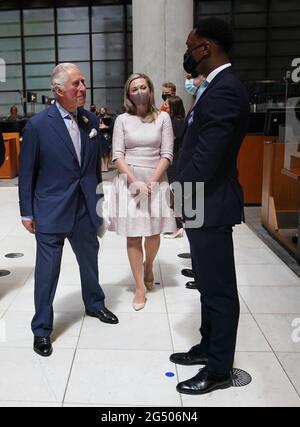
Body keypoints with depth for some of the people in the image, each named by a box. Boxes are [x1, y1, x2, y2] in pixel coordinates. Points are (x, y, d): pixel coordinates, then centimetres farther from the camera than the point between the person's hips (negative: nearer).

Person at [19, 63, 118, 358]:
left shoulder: (91, 120, 2)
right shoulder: (38, 124, -12)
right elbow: (27, 172, -6)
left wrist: (96, 198, 12)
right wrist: (27, 212, -4)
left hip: (85, 209, 5)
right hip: (51, 211, -4)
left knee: (90, 260, 21)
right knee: (47, 271, 4)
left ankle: (94, 304, 46)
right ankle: (42, 329, 22)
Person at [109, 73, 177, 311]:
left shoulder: (163, 118, 2)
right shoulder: (122, 120, 3)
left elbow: (167, 155, -3)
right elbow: (117, 155, -3)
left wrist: (151, 181, -13)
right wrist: (135, 181, -14)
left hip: (156, 180, 0)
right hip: (128, 181, 0)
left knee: (154, 233, 6)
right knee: (133, 235, 1)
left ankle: (148, 266, 39)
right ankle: (140, 288, 10)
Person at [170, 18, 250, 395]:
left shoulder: (224, 90, -19)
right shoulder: (219, 87, 14)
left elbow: (207, 158, -24)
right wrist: (182, 199, 15)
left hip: (210, 206, -10)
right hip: (202, 203, 10)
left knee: (219, 289, 2)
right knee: (209, 285, 20)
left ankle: (219, 370, 18)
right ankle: (208, 348, 37)